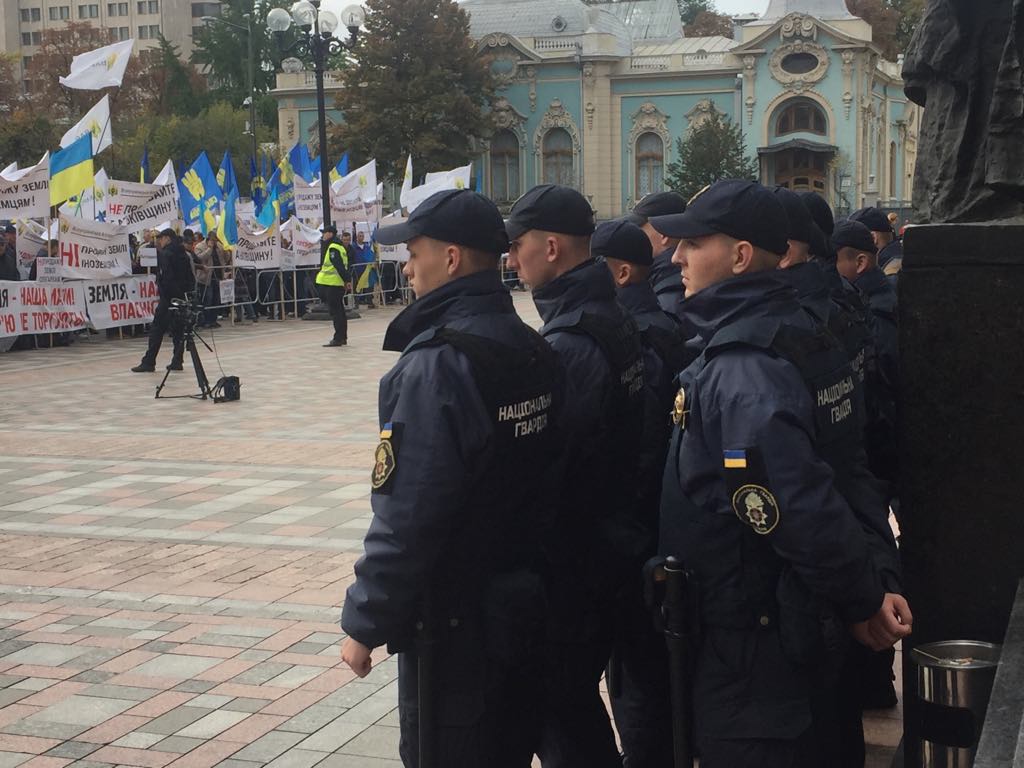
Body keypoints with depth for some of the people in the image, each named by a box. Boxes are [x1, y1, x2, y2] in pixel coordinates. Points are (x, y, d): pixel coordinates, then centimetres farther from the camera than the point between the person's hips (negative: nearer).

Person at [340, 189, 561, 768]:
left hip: (454, 618, -8)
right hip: (525, 604, 8)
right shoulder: (535, 350, 3)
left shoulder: (436, 365, -22)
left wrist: (365, 622, -14)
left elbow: (405, 517, -23)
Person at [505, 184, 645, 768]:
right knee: (579, 696, 21)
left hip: (569, 559, -9)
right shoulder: (617, 322, 7)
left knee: (562, 709, 3)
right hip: (612, 543, 9)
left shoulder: (567, 345, -22)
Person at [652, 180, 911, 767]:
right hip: (807, 624, 9)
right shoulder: (803, 335, 5)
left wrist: (862, 598, -16)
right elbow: (850, 462, 10)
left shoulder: (740, 376, -26)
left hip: (753, 639, -9)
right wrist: (863, 594, 9)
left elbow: (805, 510, -31)